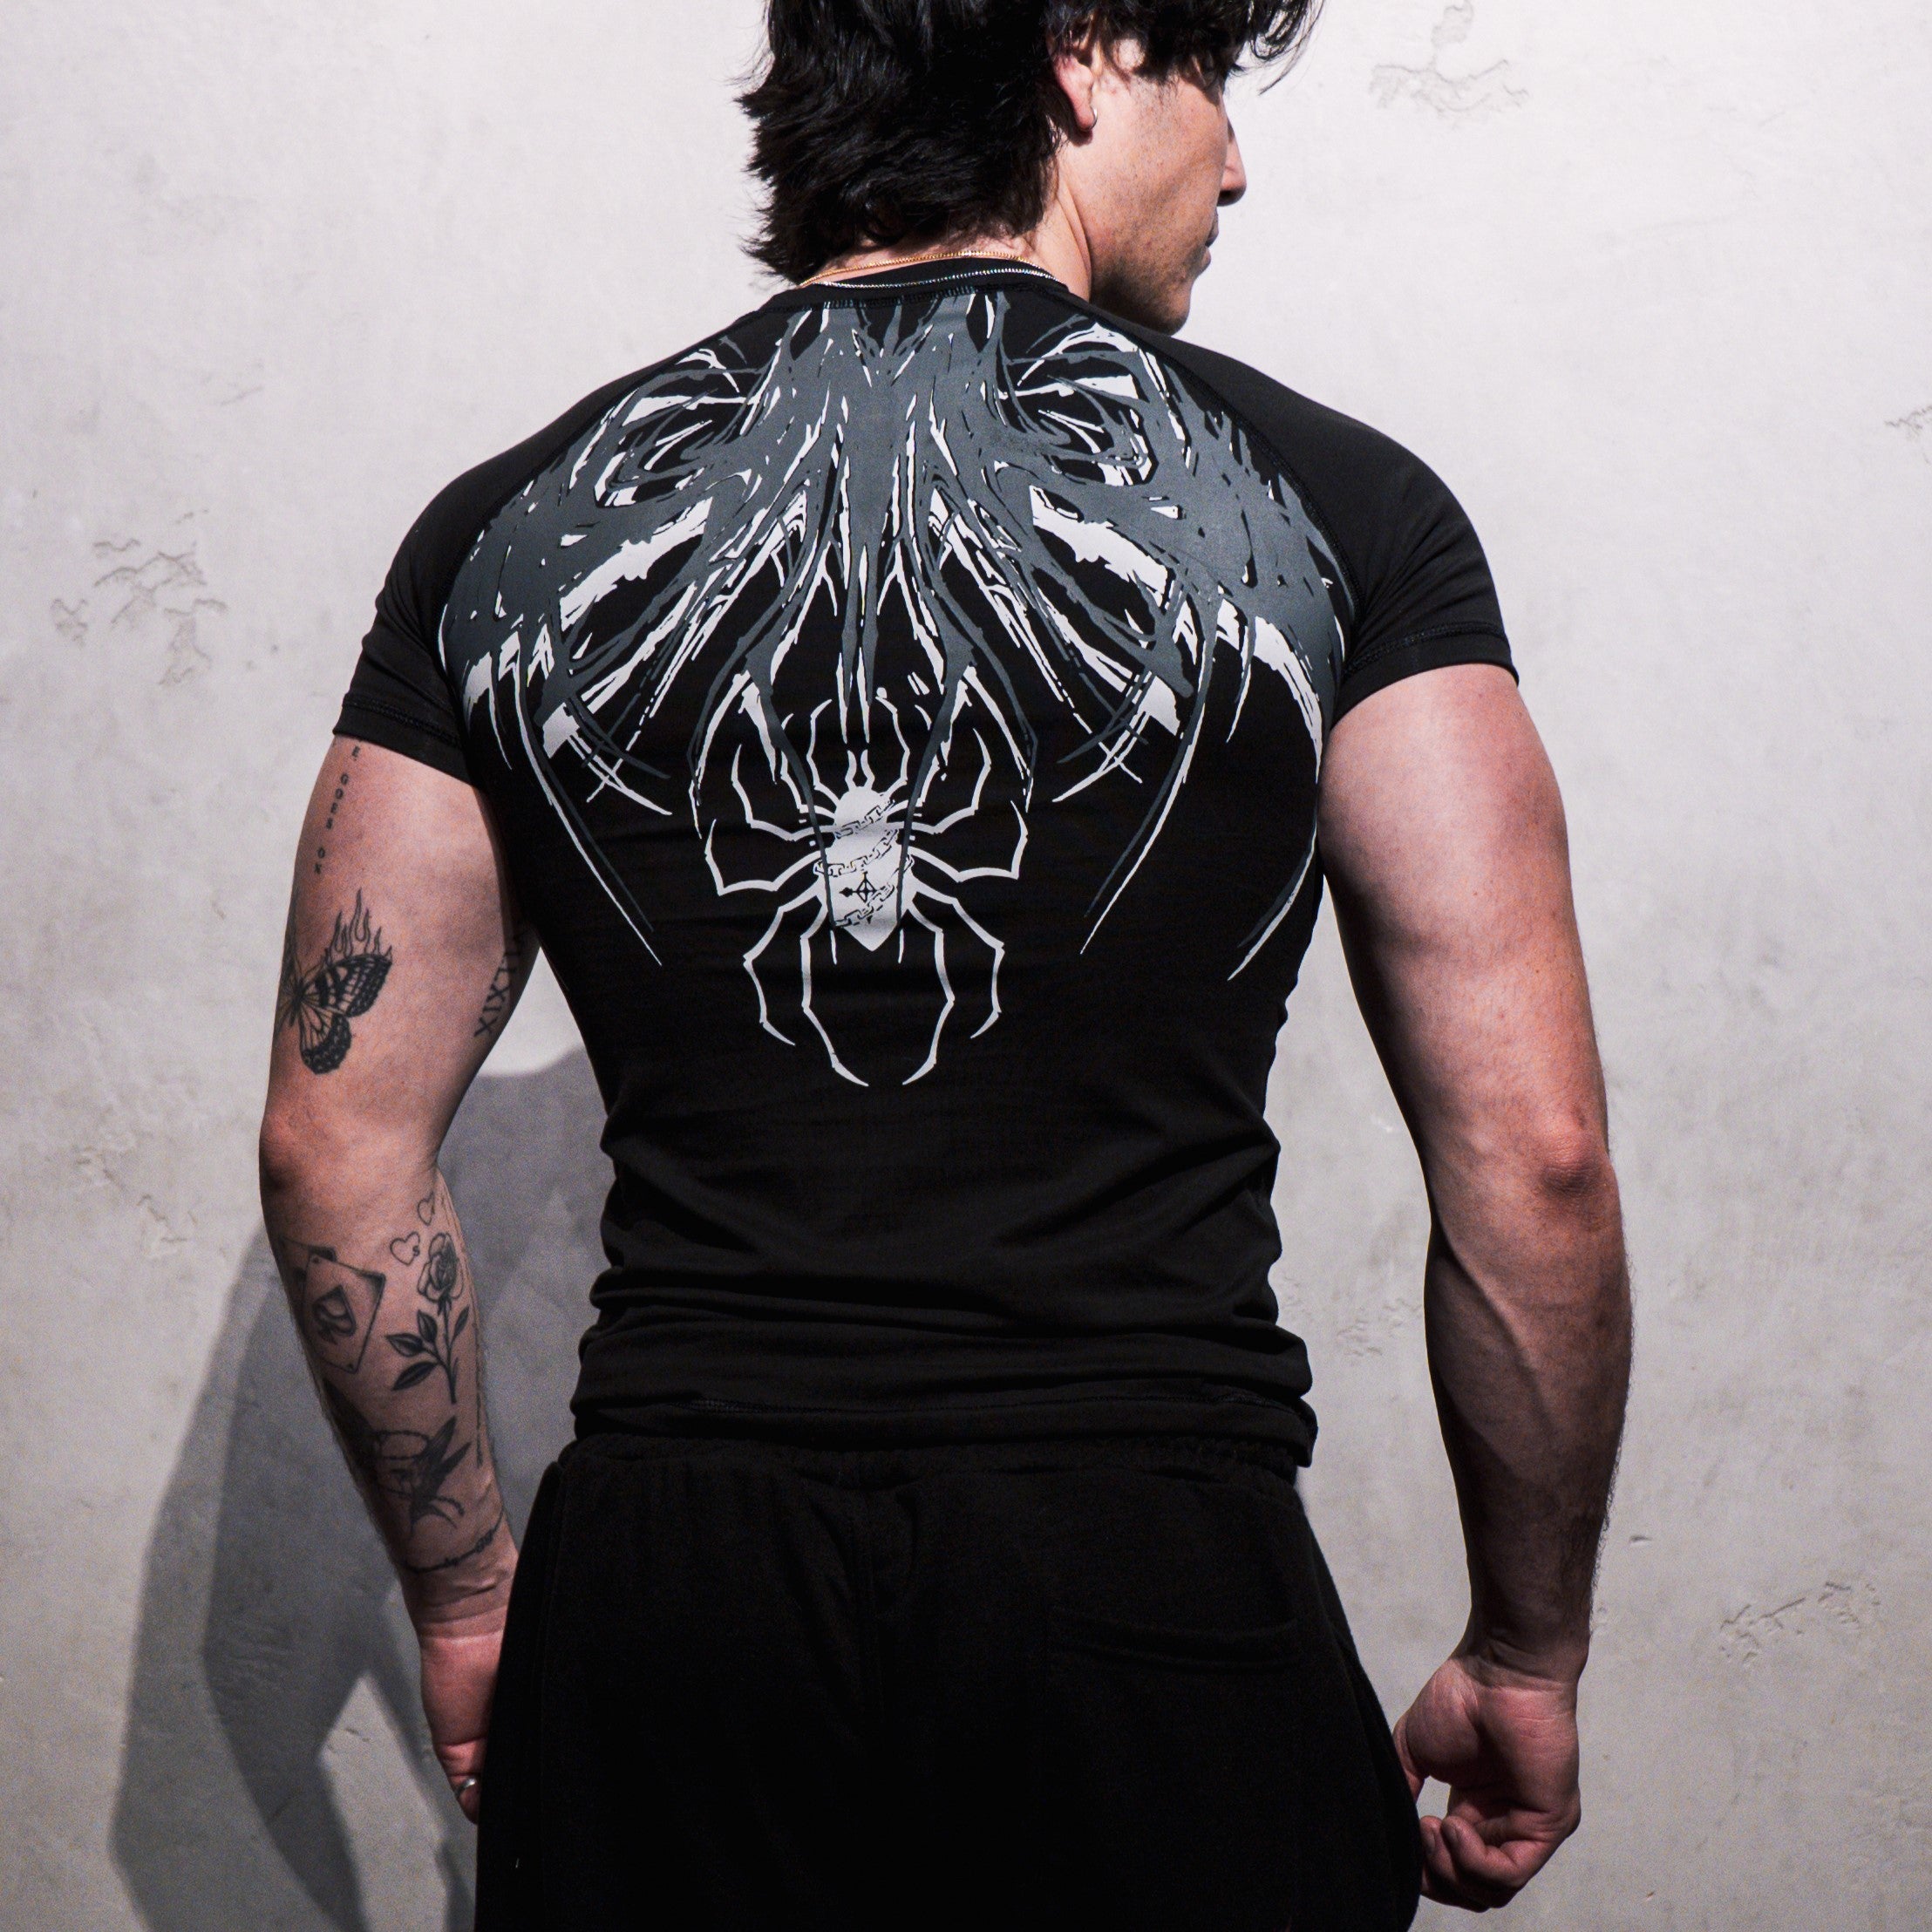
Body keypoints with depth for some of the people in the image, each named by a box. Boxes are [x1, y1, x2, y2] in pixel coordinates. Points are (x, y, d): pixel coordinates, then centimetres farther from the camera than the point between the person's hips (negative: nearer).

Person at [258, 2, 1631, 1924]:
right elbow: (1530, 1154, -5)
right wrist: (1527, 1657, 8)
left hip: (658, 1572, 3)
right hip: (1155, 1588, -2)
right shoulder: (1330, 505, -1)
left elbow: (336, 1144, 6)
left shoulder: (510, 528, 6)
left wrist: (466, 1597, 18)